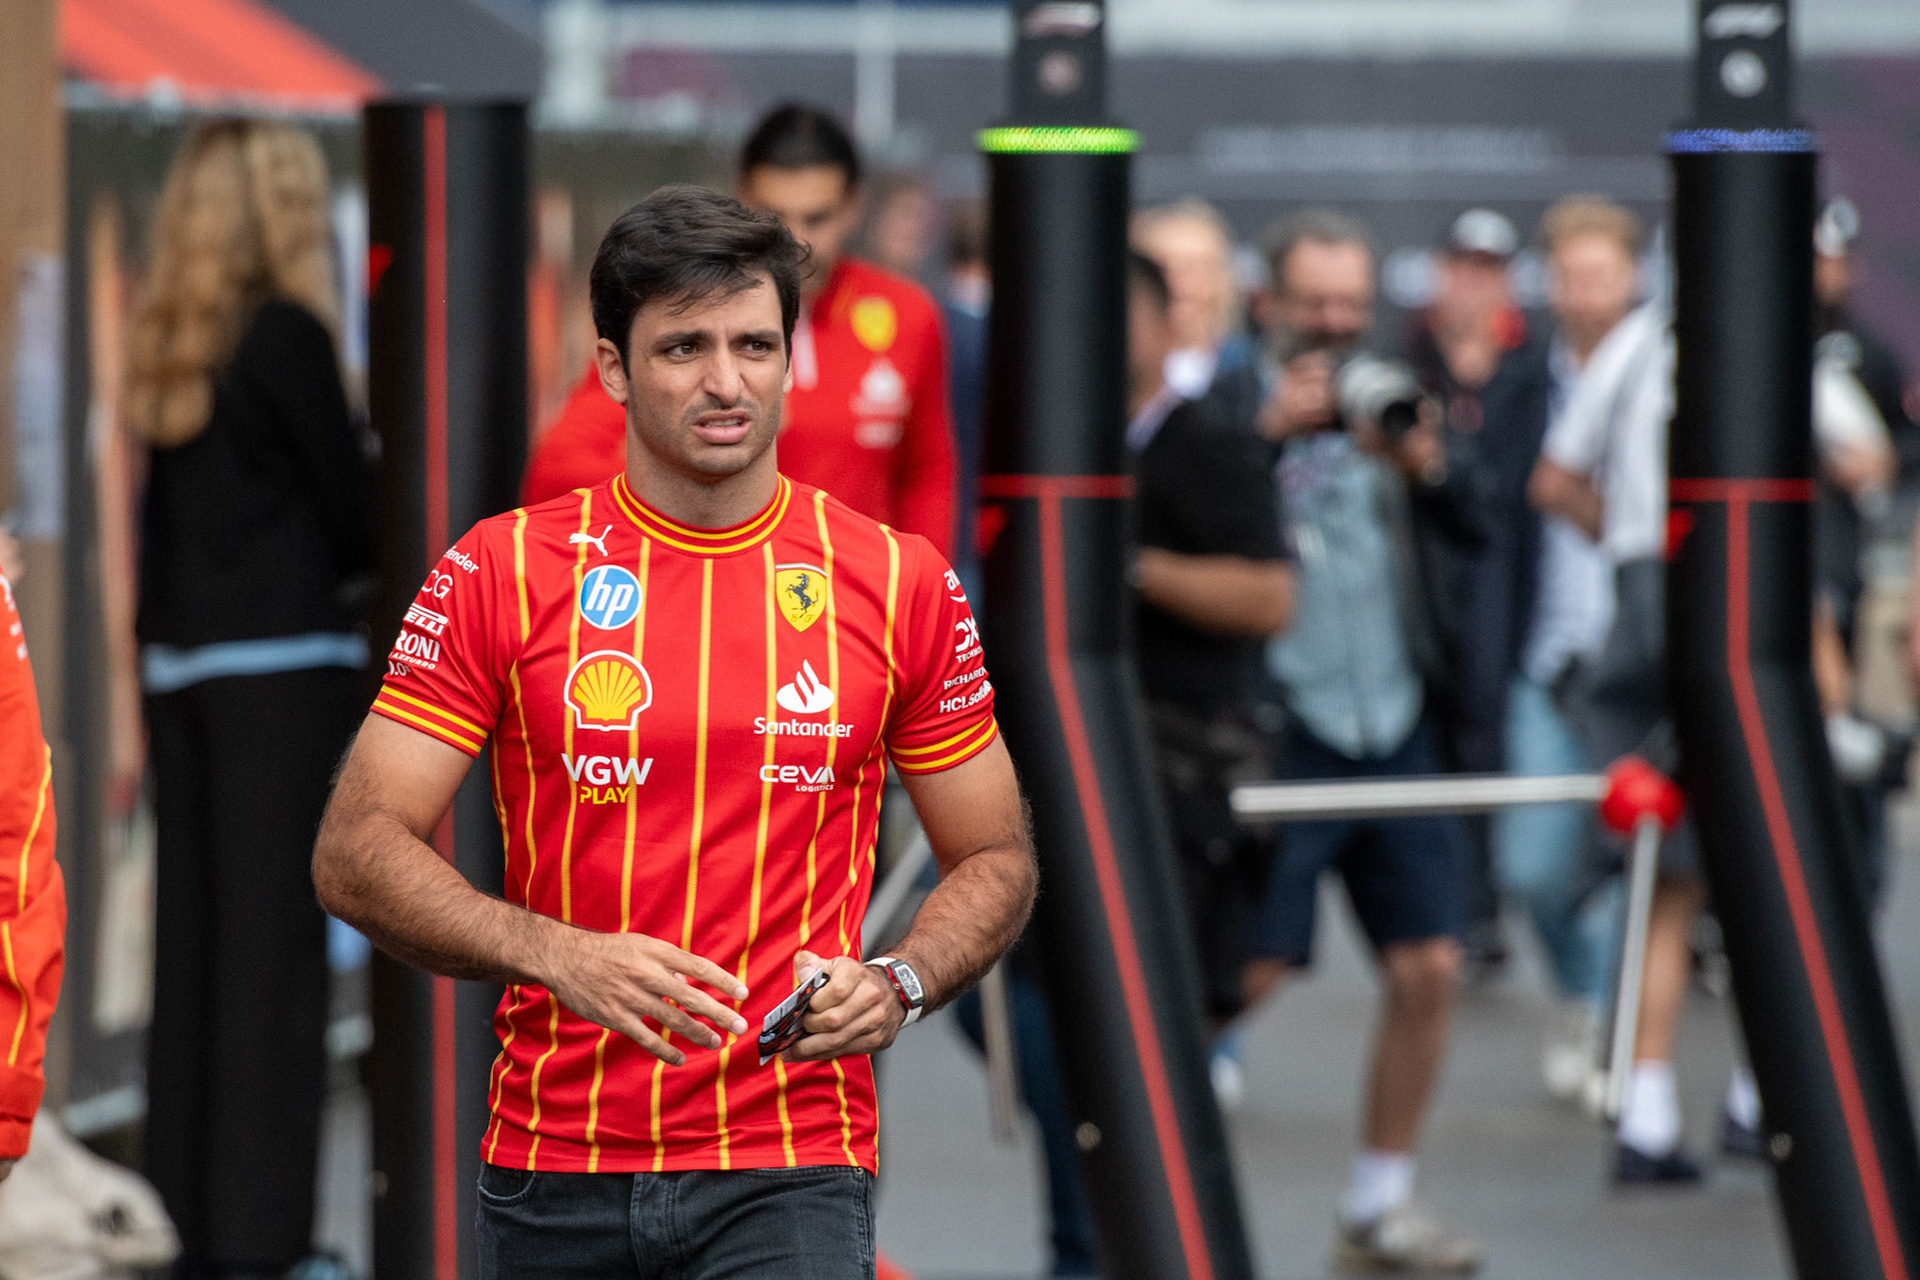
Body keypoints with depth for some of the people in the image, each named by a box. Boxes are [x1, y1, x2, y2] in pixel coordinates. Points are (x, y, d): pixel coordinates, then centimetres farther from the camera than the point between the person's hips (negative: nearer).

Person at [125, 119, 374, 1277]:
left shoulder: (167, 345, 8)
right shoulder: (285, 335, -11)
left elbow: (172, 508, 9)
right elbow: (349, 505, -5)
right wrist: (370, 567, 14)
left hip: (179, 662, 6)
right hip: (284, 668, -6)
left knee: (192, 941, 10)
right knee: (277, 947, -3)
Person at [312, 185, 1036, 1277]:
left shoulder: (900, 583, 4)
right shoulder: (504, 572, 1)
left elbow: (997, 860, 13)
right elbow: (357, 855, -2)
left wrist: (899, 985, -8)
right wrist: (561, 957, -18)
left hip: (791, 1177, -1)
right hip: (553, 1172, 1)